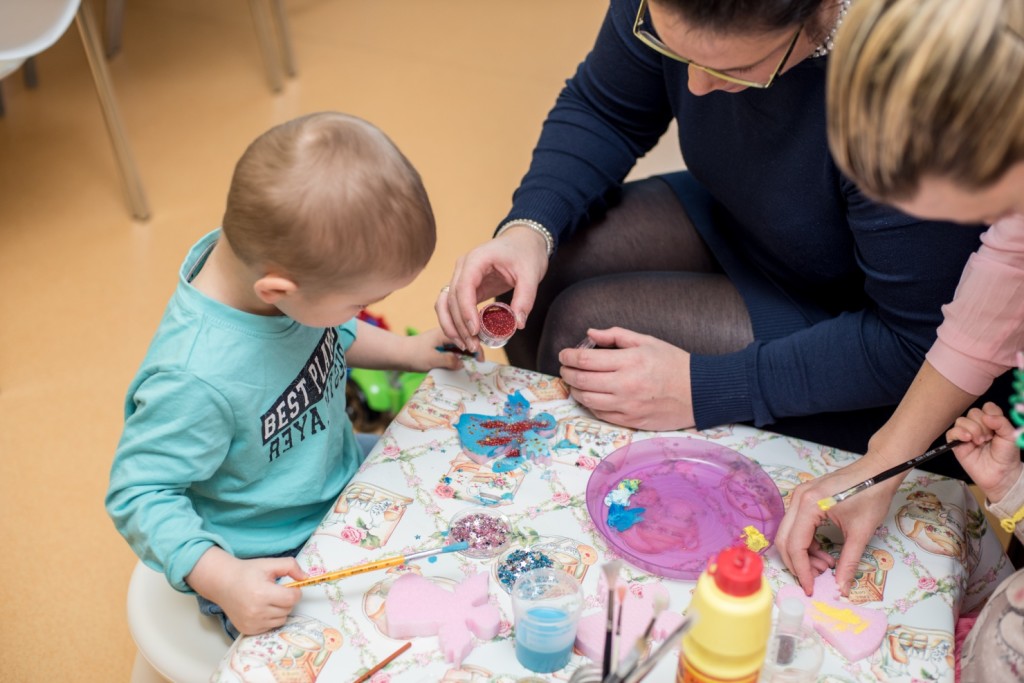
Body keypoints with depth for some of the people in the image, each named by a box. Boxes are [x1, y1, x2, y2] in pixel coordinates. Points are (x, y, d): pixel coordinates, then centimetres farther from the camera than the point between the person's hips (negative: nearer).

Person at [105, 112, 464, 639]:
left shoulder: (265, 258, -17)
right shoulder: (196, 380, -39)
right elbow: (138, 493, -27)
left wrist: (404, 351, 1)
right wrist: (223, 579, -35)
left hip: (342, 478, 8)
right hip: (269, 568, -7)